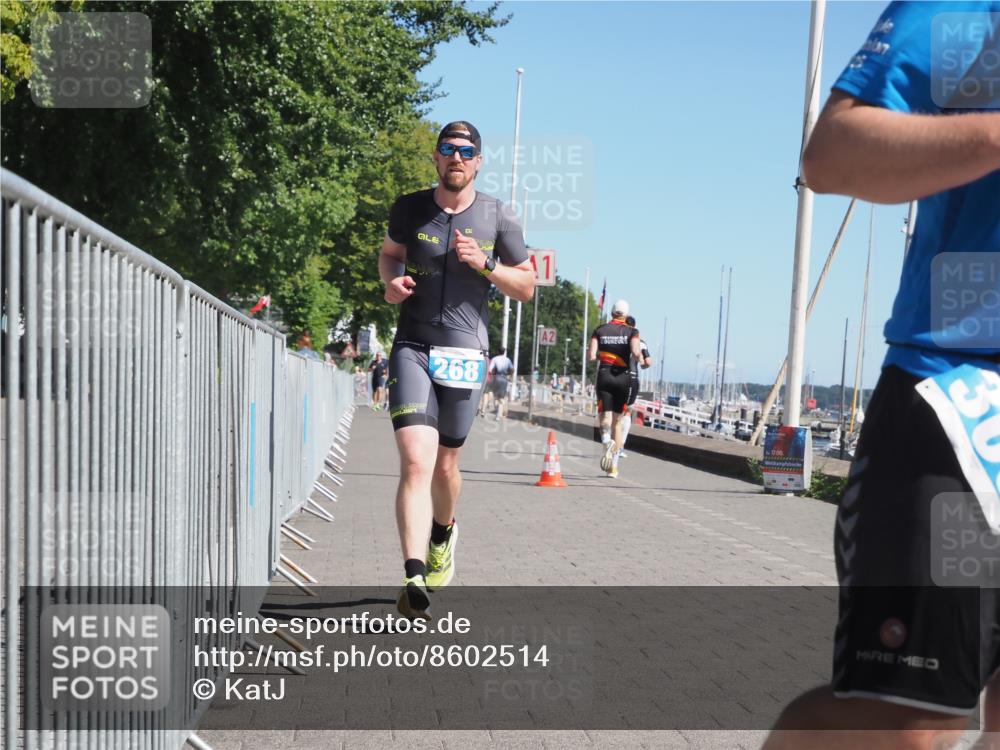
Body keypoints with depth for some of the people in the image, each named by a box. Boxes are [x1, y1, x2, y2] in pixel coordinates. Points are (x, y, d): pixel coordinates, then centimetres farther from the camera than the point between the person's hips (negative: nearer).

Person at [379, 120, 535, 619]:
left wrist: (485, 264, -10)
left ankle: (443, 533, 45)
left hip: (465, 354, 1)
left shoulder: (498, 218, 3)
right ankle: (414, 581, -20)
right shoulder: (409, 209, 5)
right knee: (415, 462, -17)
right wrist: (391, 280, 0)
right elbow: (389, 253, 23)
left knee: (444, 465, 13)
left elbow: (527, 287, 7)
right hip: (412, 348, 0)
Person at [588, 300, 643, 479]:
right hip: (623, 377, 0)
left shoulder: (600, 330, 5)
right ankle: (613, 466, 12)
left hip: (604, 376, 0)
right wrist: (640, 357, 7)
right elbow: (635, 352, -15)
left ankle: (606, 439, -39)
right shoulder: (631, 331, 2)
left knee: (605, 417, -1)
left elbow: (591, 356, -4)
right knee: (617, 421, 12)